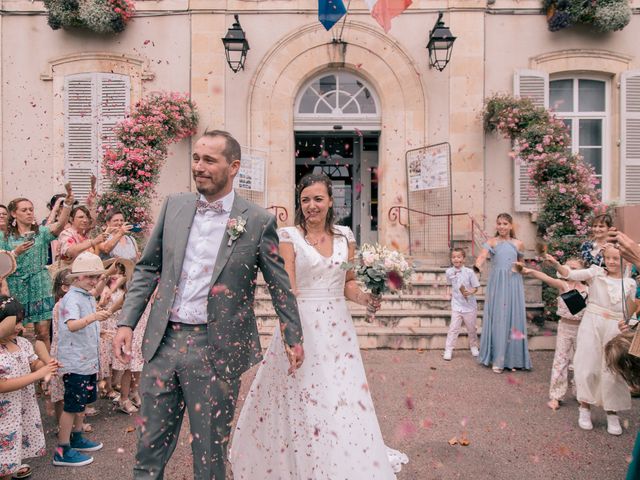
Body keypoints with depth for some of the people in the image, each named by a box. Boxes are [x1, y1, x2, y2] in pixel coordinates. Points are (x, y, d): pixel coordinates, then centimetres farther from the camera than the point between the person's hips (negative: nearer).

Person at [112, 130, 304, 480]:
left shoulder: (258, 221, -6)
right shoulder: (174, 206, 5)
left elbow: (279, 284, 2)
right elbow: (147, 268, 11)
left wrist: (293, 337, 8)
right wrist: (126, 322, 4)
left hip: (216, 348, -3)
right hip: (164, 340, 4)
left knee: (210, 451, 12)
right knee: (151, 444, 16)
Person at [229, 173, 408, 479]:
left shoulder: (344, 236, 8)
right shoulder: (290, 236, -3)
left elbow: (348, 284, 12)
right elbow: (287, 289, -11)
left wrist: (365, 298, -8)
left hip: (337, 328, 3)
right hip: (301, 326, -3)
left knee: (343, 401, 7)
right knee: (301, 402, 5)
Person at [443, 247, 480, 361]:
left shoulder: (469, 272, -12)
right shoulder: (449, 272, -2)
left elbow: (476, 287, -7)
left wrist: (470, 292, -25)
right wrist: (450, 290, 4)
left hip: (470, 305, -1)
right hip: (456, 305, 1)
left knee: (471, 328, 14)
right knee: (453, 328, -5)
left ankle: (474, 346, 36)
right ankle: (448, 350, 0)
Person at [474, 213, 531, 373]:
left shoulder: (518, 244, 9)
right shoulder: (492, 242, 0)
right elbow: (482, 256, -19)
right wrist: (477, 266, -39)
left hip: (513, 284, 2)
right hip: (496, 283, -2)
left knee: (513, 317, 4)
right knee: (497, 318, 0)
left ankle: (512, 358, 15)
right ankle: (497, 359, 8)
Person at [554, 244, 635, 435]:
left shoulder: (629, 283, 6)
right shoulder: (596, 273, -1)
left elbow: (629, 313, 11)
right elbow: (570, 274, -17)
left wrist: (630, 296, -6)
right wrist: (556, 264, -32)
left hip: (615, 328, 1)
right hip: (592, 325, -1)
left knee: (611, 370, 5)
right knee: (588, 365, 2)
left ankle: (612, 413, 23)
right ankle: (585, 408, 20)